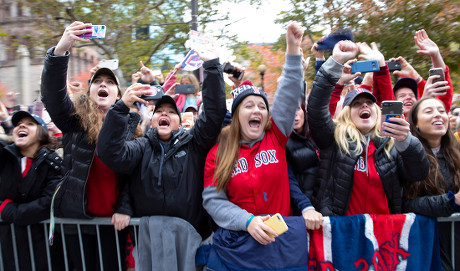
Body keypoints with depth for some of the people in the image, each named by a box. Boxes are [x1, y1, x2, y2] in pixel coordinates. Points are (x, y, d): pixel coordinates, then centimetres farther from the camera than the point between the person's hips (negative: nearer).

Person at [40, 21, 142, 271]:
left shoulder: (130, 124, 4)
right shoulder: (76, 119, 1)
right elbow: (52, 94, -18)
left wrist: (124, 209, -8)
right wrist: (60, 50, -32)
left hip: (112, 221, 0)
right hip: (77, 216, 0)